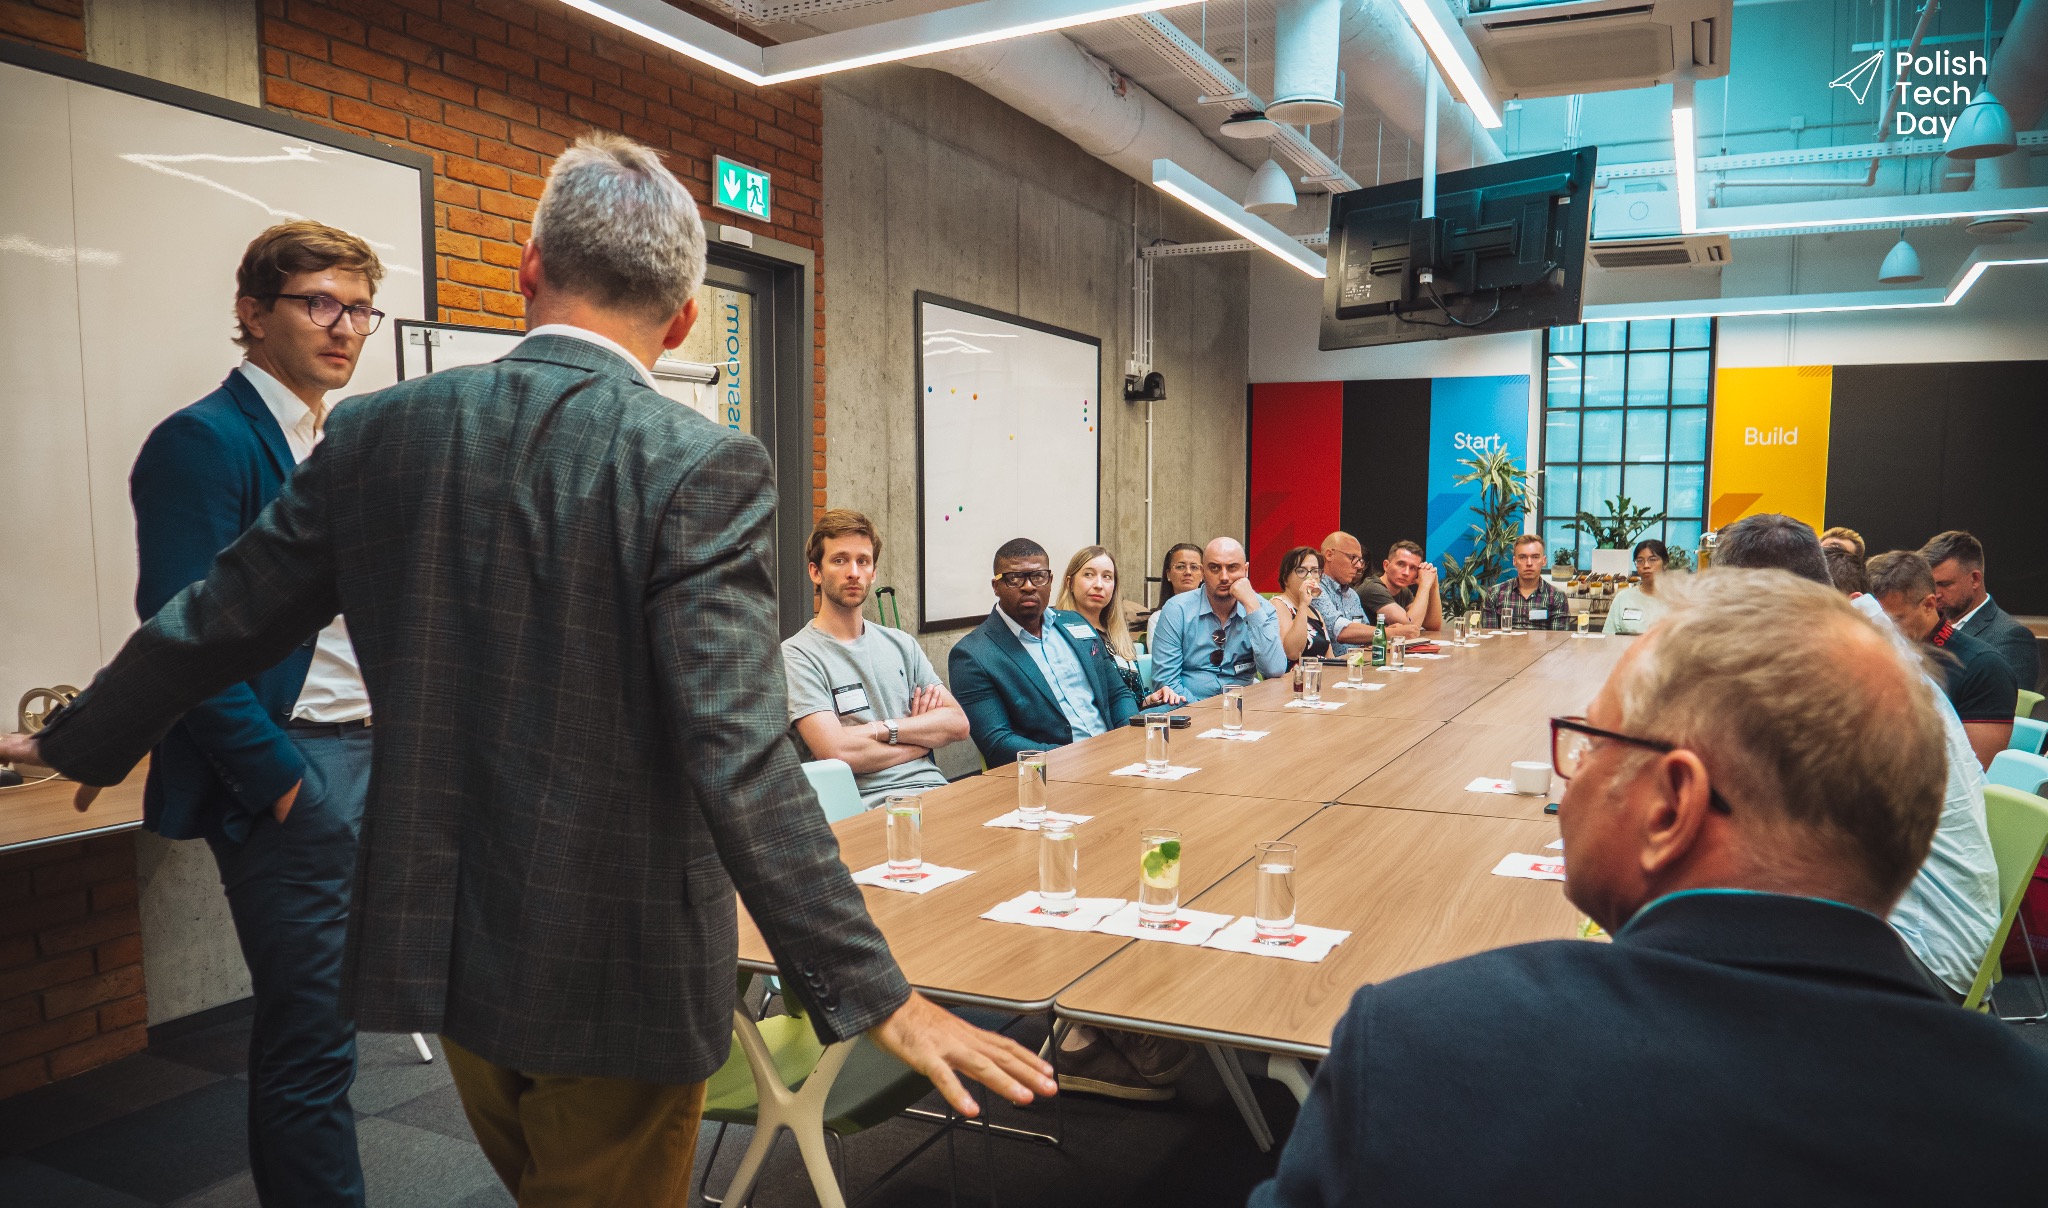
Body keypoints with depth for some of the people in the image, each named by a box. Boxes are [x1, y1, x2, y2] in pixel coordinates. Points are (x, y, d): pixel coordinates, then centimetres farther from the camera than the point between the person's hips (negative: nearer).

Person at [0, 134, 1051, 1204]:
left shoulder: (376, 433, -4)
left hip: (434, 942, 5)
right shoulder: (703, 470, -20)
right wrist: (872, 996, -21)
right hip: (616, 972, -5)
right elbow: (739, 758, -26)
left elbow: (212, 625, 7)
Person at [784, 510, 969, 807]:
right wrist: (924, 736, 2)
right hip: (872, 807, -6)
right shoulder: (796, 655, 0)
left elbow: (958, 723, 10)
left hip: (933, 790, 6)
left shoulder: (901, 644, 20)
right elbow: (836, 751, -13)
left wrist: (883, 728, -6)